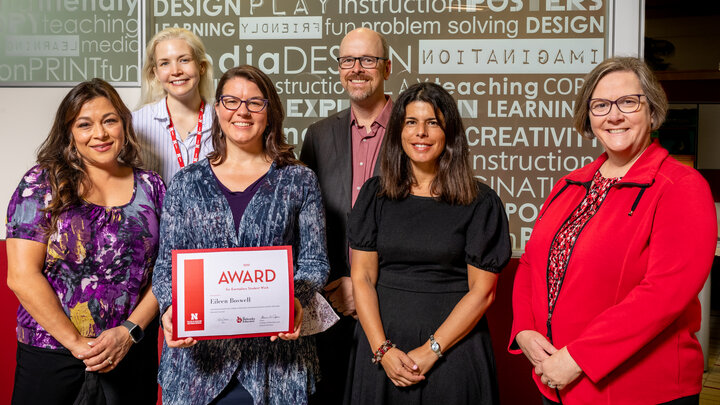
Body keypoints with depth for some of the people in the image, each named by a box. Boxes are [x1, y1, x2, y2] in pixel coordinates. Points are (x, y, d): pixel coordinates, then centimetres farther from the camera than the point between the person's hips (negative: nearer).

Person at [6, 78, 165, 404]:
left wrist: (129, 332, -11)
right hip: (51, 356, -1)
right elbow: (22, 276, -8)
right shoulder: (42, 184, -3)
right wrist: (76, 343, -12)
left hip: (132, 352, 2)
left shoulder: (151, 188, 4)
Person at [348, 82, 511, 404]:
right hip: (383, 344, 2)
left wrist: (430, 351, -12)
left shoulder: (481, 203, -3)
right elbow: (362, 278, 0)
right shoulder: (375, 194, 4)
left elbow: (482, 290, -6)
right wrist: (383, 349, -10)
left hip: (453, 349, -2)